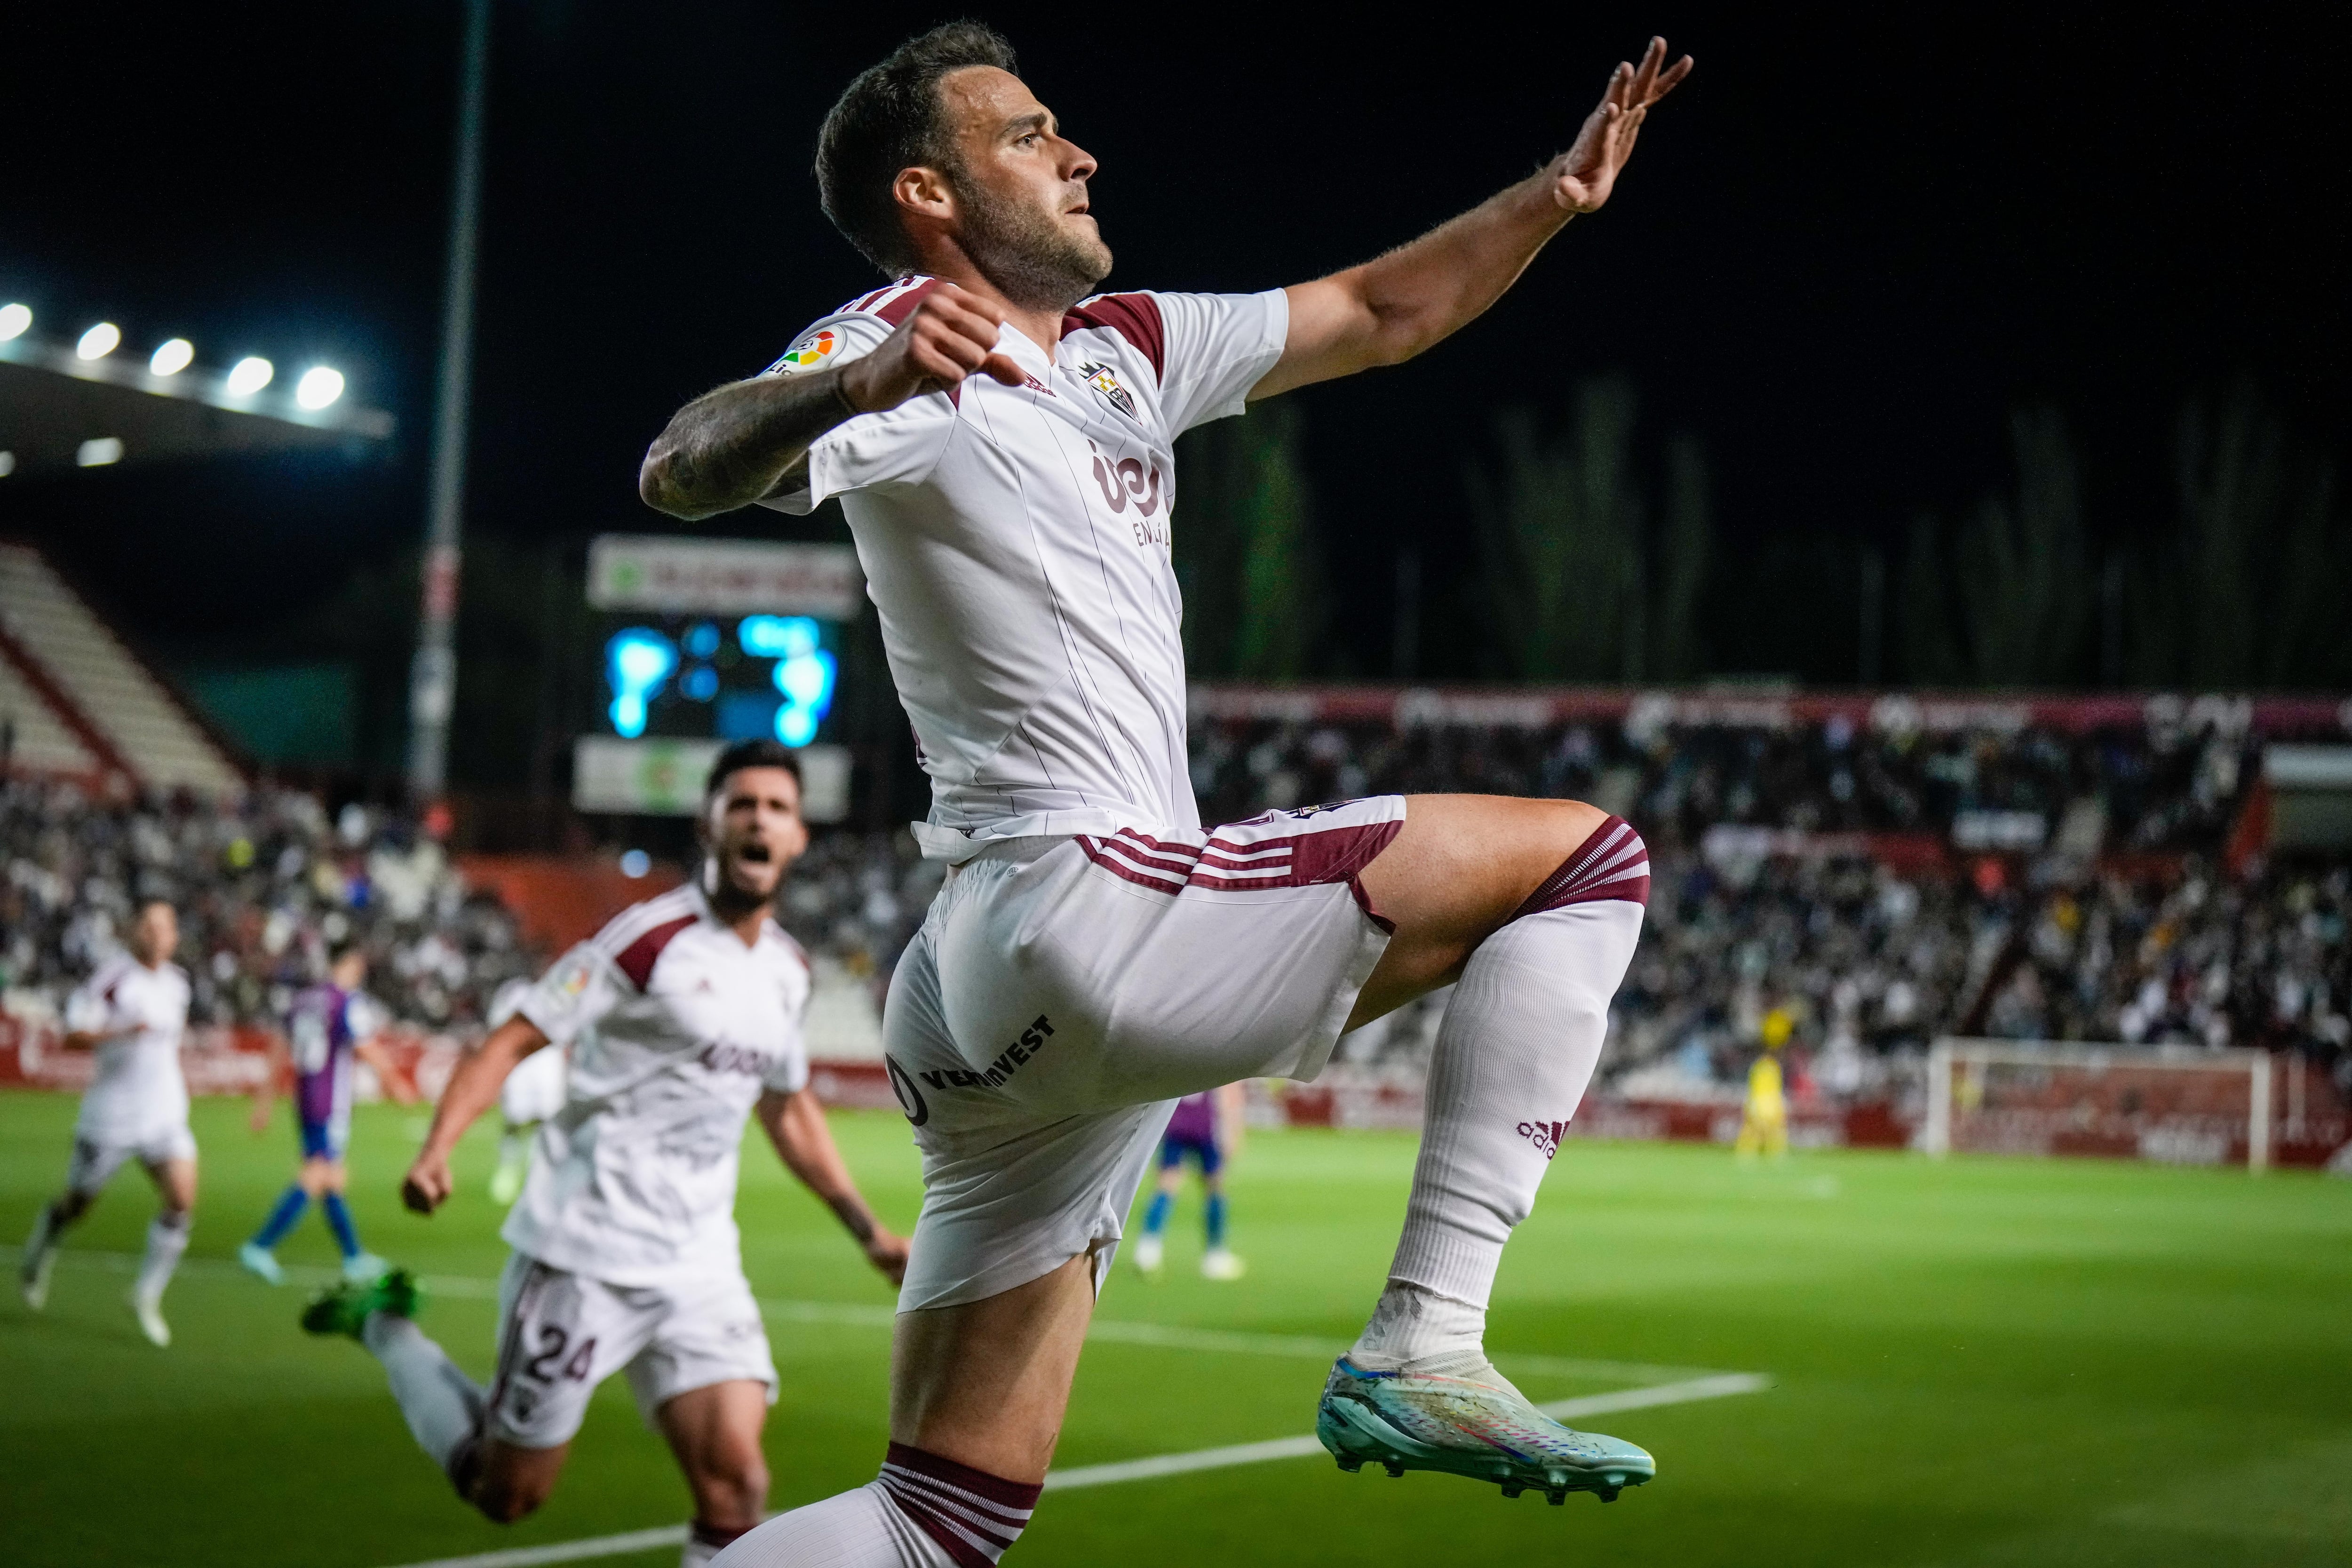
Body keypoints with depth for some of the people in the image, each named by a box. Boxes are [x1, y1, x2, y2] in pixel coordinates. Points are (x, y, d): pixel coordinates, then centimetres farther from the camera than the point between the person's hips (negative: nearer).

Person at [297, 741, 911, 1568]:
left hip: (700, 1268, 6)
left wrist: (870, 1232, 24)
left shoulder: (788, 970, 10)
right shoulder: (653, 936, -11)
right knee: (506, 1492, 5)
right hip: (585, 1252, -6)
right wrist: (437, 1149, -28)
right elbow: (514, 1038, -13)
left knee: (735, 1486, -11)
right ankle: (382, 1324, 28)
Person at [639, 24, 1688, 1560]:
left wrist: (1555, 195, 21)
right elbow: (683, 471, -24)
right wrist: (856, 385, -43)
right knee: (1583, 857, -4)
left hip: (1000, 1000, 9)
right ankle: (1424, 1349, -12)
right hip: (1093, 914, -9)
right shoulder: (902, 350, -4)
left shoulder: (1120, 346, 22)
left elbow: (1382, 314, 32)